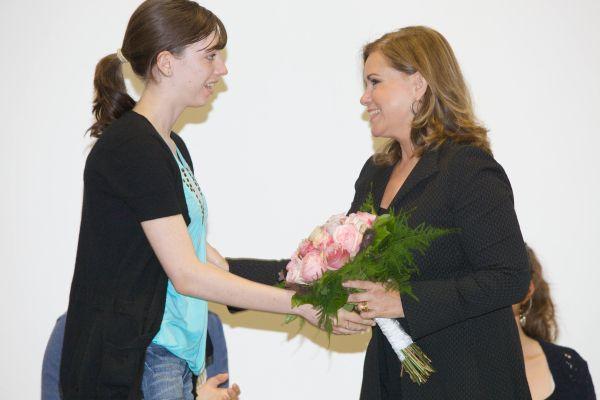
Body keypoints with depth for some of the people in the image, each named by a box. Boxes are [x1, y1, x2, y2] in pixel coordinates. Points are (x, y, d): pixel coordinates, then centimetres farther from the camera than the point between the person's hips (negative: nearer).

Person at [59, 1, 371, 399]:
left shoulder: (172, 146, 14)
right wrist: (302, 303, -17)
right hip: (125, 366, -9)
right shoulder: (131, 146, -16)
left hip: (174, 355, 9)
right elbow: (187, 274, -20)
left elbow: (205, 255, 13)